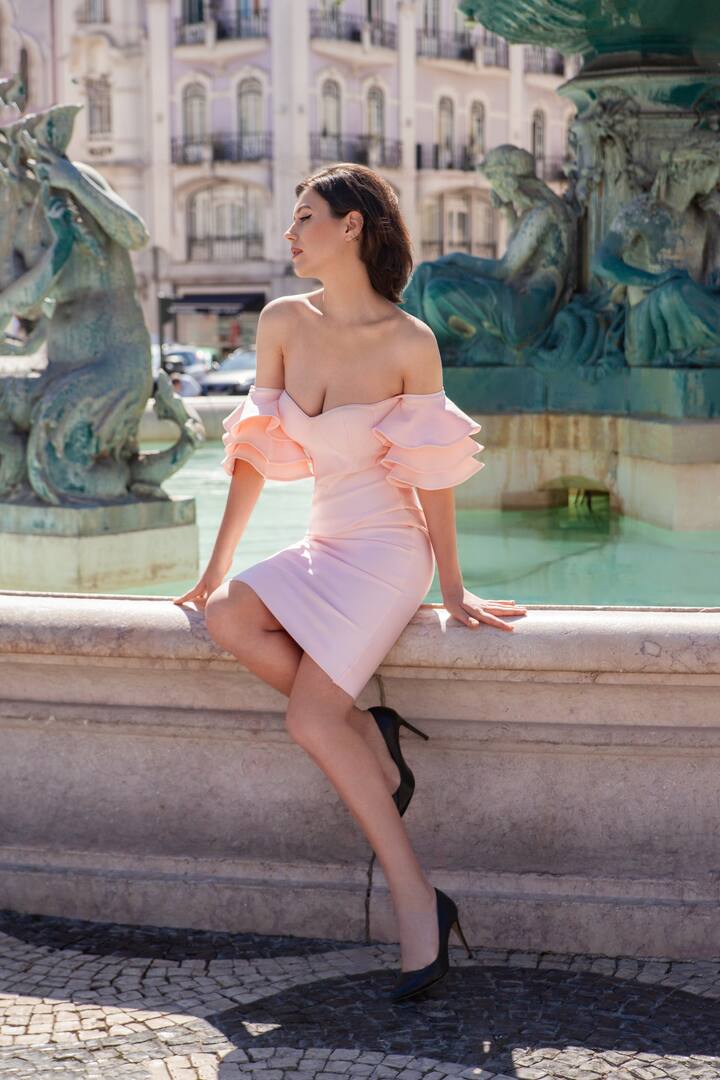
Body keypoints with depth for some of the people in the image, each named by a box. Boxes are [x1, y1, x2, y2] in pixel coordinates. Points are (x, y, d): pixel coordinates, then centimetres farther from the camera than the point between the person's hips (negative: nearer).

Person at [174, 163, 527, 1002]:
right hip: (323, 546, 6)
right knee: (228, 620, -25)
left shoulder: (409, 344, -11)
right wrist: (216, 570, 6)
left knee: (309, 719, -21)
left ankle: (417, 902, -12)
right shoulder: (283, 323, 3)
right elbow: (257, 453, 6)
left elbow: (433, 477, -5)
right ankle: (368, 733, -7)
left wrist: (452, 590, -2)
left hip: (389, 549, -5)